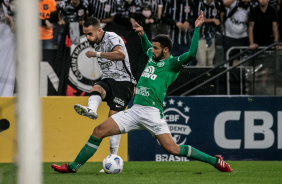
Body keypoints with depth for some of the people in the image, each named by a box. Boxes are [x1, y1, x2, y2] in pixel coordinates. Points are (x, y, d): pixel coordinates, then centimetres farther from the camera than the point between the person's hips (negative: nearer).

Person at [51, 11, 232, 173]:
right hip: (135, 110, 7)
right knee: (99, 131, -1)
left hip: (152, 112, -7)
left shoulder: (172, 63, -3)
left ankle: (215, 161, 0)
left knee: (173, 148, -14)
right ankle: (73, 166, 3)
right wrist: (142, 34, 24)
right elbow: (146, 46, 42)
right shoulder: (152, 57, 18)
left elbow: (191, 54, -20)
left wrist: (197, 28, -18)